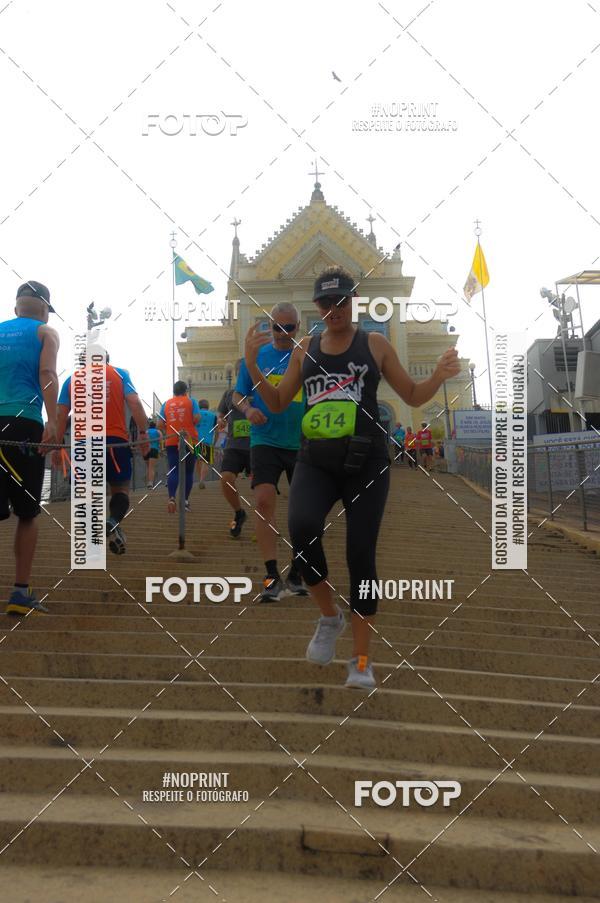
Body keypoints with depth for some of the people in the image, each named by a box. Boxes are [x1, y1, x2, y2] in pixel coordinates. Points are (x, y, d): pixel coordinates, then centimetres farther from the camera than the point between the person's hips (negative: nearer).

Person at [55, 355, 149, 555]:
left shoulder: (71, 379, 14)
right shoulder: (119, 373, 9)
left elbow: (61, 414, 8)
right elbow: (134, 403, -4)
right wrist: (143, 433, -6)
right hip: (116, 440, -1)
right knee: (120, 489, 7)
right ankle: (114, 522, -21)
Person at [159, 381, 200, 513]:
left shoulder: (166, 403, 9)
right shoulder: (191, 401, 3)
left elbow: (160, 424, 4)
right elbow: (197, 418, -10)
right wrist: (190, 423, 10)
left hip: (171, 442, 2)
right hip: (189, 441, -1)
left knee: (173, 471, -2)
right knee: (188, 471, 9)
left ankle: (172, 497, -23)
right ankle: (185, 500, 10)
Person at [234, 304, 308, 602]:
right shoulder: (256, 356, 4)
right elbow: (238, 394, 11)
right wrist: (247, 409, -11)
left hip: (302, 442, 1)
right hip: (265, 440, -1)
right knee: (264, 501, -15)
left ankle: (295, 576, 22)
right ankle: (272, 577, -11)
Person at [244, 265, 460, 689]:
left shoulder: (375, 344, 4)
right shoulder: (305, 348, 12)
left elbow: (413, 396, 8)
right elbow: (278, 403, 16)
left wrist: (439, 376, -12)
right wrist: (253, 365, 3)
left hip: (366, 462, -2)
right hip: (315, 461, 2)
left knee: (361, 556, -1)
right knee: (302, 527, -26)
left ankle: (362, 660, 13)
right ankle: (330, 615, 1)